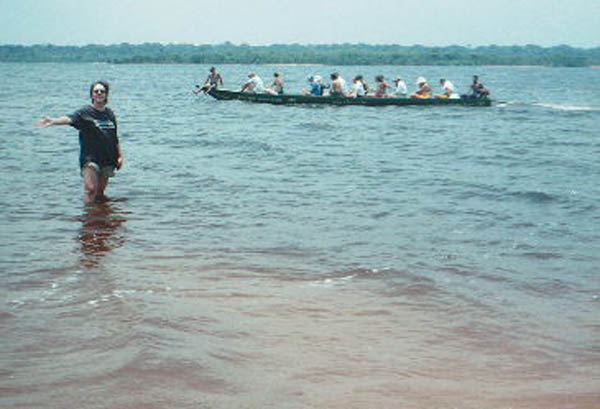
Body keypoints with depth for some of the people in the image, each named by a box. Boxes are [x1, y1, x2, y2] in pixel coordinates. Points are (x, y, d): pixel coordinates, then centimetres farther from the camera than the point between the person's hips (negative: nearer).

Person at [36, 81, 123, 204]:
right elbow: (69, 119, -23)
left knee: (100, 192, 9)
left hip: (108, 159, 4)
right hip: (90, 157, -4)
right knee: (90, 189, -14)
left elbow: (115, 138, 18)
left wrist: (120, 156, 14)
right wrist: (53, 121, -41)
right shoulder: (85, 112, -4)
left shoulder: (110, 113, 11)